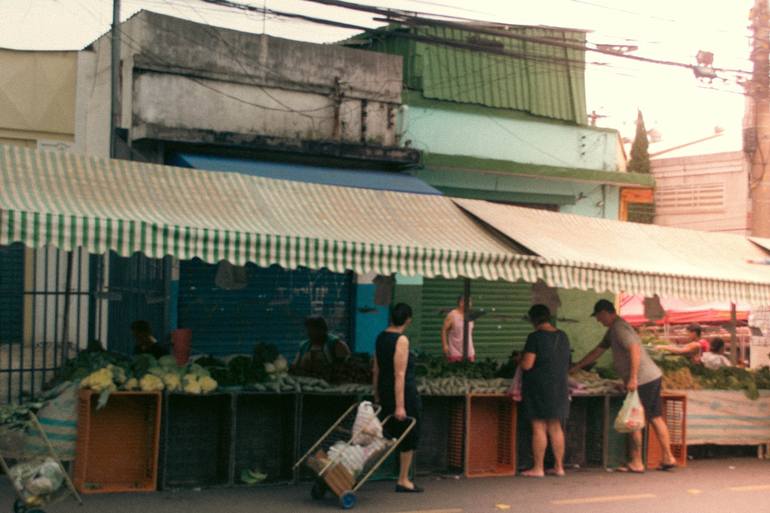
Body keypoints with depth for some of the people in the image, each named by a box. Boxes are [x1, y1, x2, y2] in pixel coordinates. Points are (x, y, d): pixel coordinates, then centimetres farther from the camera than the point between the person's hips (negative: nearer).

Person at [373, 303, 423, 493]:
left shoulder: (381, 337, 8)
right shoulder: (401, 340, -16)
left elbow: (376, 370, 13)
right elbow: (400, 374, -20)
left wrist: (377, 396, 20)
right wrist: (400, 406, -20)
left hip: (384, 391, 8)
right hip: (403, 392, -8)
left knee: (394, 433, 17)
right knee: (410, 435, 4)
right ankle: (403, 481, 9)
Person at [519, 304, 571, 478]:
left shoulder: (535, 337, -14)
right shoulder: (563, 337, 7)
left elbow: (527, 365, -17)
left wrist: (521, 359, 3)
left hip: (539, 387, -6)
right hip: (559, 387, 6)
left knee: (539, 427, -1)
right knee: (555, 427, 12)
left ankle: (538, 468, 2)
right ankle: (559, 466, 16)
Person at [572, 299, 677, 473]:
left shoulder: (619, 328, -13)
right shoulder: (613, 330, 19)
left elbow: (635, 350, -24)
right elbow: (598, 351, 26)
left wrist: (633, 378, -28)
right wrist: (576, 367, 27)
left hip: (643, 380, -10)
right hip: (653, 376, 10)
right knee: (655, 418, 13)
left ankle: (636, 463, 4)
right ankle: (668, 458, 16)